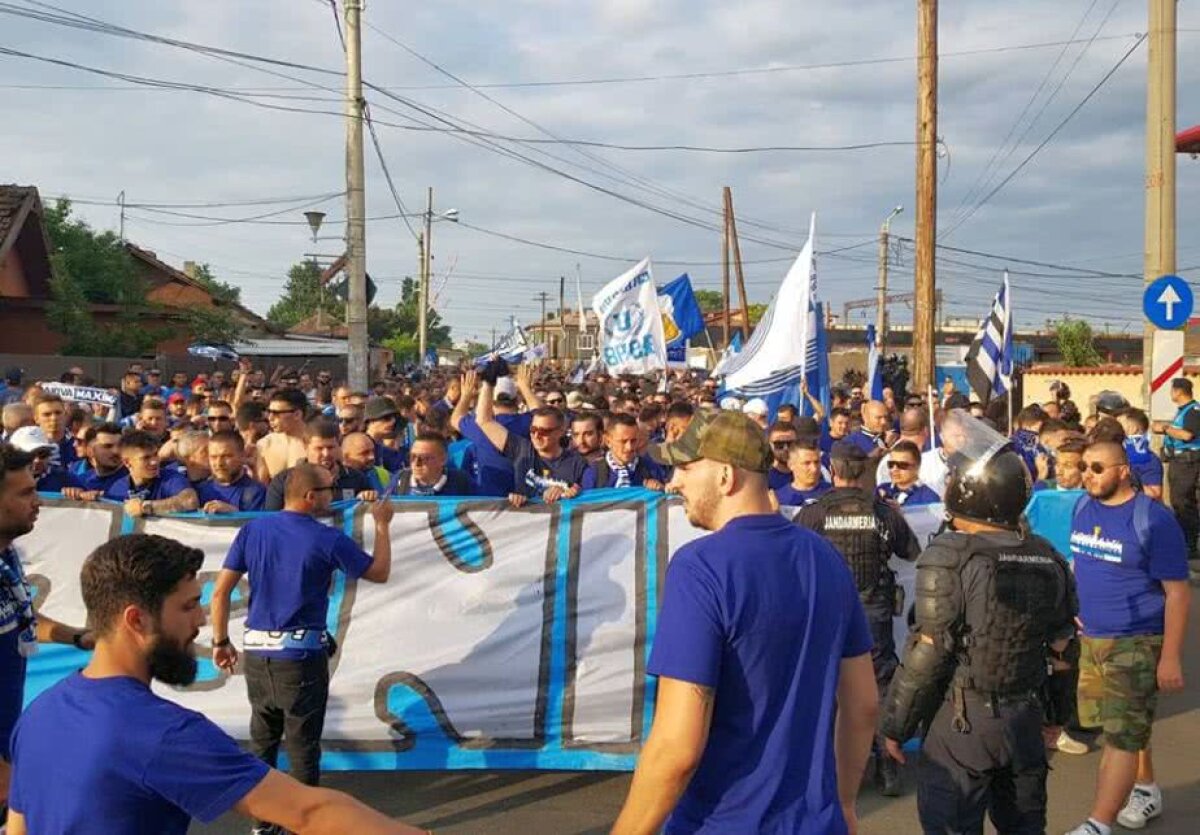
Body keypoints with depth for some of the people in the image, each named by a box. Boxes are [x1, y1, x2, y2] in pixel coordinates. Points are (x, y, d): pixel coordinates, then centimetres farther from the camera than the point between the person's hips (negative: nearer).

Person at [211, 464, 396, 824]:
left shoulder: (252, 530, 0)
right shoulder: (327, 539, -11)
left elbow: (220, 592, 0)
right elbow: (379, 572, 1)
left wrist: (221, 641, 11)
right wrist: (382, 524, 13)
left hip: (257, 654, 5)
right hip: (302, 656, -4)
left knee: (262, 741, 17)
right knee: (302, 746, 6)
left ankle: (261, 820, 27)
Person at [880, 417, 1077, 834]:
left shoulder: (949, 556, -18)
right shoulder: (1048, 558, 1)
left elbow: (927, 653, -17)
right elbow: (1059, 642, 11)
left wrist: (895, 724, -9)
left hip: (961, 722, -6)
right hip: (1025, 719, 6)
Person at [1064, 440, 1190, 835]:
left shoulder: (1153, 520, -16)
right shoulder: (1082, 507, 2)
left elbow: (1177, 593, -13)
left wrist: (1170, 658, -15)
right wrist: (1074, 611, 12)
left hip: (1136, 643, -6)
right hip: (1089, 637, 6)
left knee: (1121, 736, -7)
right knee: (1127, 726, 19)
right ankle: (1147, 790, 40)